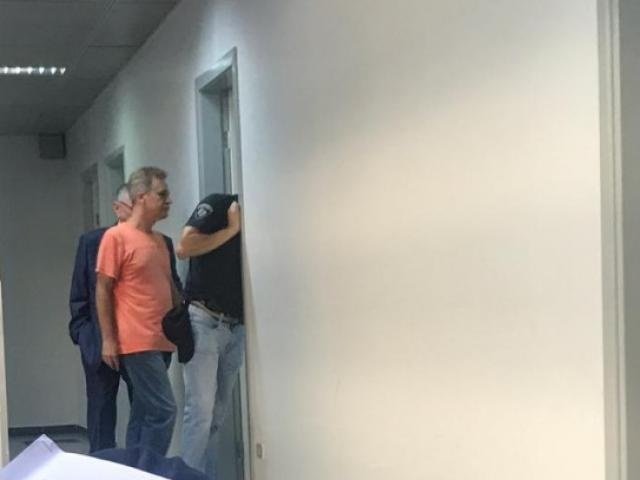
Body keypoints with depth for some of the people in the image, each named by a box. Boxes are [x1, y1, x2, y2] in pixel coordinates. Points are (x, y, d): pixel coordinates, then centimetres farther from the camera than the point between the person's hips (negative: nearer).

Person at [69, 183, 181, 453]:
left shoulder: (162, 244, 5)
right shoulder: (92, 241, 3)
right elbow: (79, 295, 3)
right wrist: (82, 336, -4)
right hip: (101, 344, -1)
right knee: (101, 416, 7)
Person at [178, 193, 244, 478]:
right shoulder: (216, 205, -1)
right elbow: (183, 248, -14)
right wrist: (232, 229, -10)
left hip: (236, 326, 6)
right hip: (204, 321, -6)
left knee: (218, 414, 7)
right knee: (200, 410, -9)